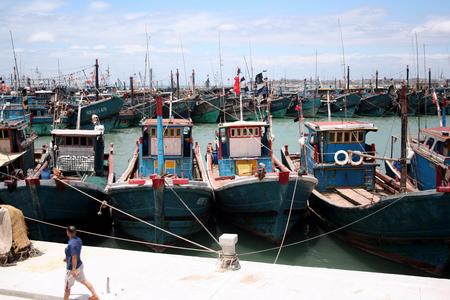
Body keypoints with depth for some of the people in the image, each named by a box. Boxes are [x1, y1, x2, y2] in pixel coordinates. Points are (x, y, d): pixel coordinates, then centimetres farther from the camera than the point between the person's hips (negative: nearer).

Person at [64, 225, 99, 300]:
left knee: (67, 287, 11)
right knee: (83, 281, 25)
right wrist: (67, 257, 24)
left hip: (72, 268, -9)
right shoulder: (78, 239, -4)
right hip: (79, 265, 9)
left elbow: (74, 257, -28)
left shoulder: (71, 244, -30)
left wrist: (73, 270, -22)